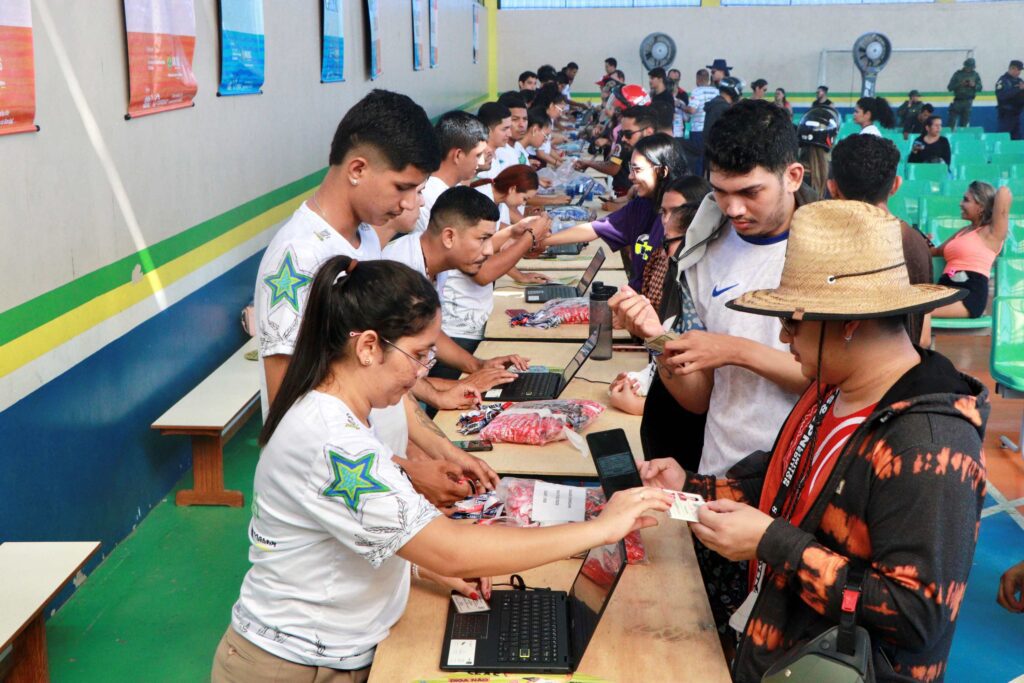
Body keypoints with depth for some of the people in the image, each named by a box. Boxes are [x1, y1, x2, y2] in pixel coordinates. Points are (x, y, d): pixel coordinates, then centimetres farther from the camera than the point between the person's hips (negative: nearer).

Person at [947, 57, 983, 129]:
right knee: (951, 123, -6)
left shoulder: (975, 74, 7)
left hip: (968, 102, 1)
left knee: (965, 123, 0)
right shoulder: (958, 74, 2)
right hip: (957, 101, -1)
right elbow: (950, 87, -3)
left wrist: (974, 85, -15)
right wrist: (960, 84, -17)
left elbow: (980, 88, 6)